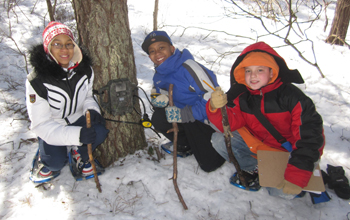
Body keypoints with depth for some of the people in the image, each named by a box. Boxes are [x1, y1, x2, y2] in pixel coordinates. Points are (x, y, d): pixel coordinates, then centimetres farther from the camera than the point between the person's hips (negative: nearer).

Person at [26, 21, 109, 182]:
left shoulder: (85, 69, -11)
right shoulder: (37, 81, -23)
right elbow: (40, 124, -24)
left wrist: (91, 108, -19)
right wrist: (77, 134, -37)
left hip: (78, 119, 3)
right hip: (50, 127, -2)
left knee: (100, 132, -25)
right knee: (56, 161, -22)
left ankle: (80, 153, 8)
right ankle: (47, 160, 17)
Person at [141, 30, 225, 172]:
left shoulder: (188, 67, -26)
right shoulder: (160, 74, 2)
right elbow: (157, 93, 18)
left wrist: (184, 114, -30)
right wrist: (159, 99, -10)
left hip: (208, 118, -7)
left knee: (209, 164, -9)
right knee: (158, 118, -16)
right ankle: (187, 146, 8)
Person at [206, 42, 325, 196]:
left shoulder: (291, 95, -23)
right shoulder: (241, 96, -10)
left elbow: (309, 135, -24)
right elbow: (229, 124, -16)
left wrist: (297, 175, -29)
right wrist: (216, 108, -39)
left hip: (289, 151, -4)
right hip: (258, 145, 4)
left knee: (283, 191, -24)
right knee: (218, 140, -11)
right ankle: (254, 170, 2)